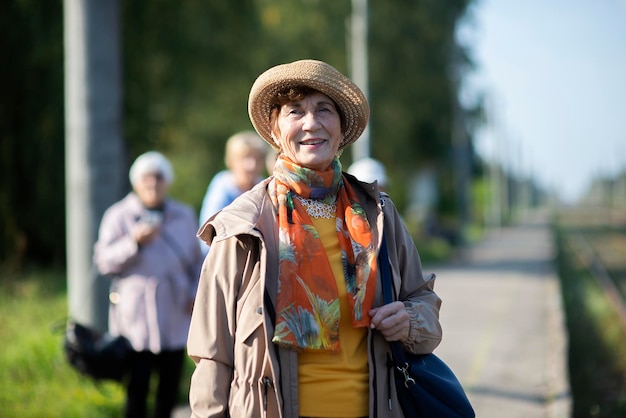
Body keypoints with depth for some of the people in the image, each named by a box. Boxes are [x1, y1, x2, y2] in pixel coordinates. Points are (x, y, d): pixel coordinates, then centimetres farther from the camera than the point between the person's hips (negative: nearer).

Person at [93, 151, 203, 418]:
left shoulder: (184, 215, 12)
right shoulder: (119, 216, 1)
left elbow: (196, 259, 17)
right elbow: (104, 262, -6)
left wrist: (197, 292, 2)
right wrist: (134, 242, -18)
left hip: (175, 319, 3)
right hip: (136, 319, -3)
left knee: (170, 386, 6)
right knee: (137, 386, -6)